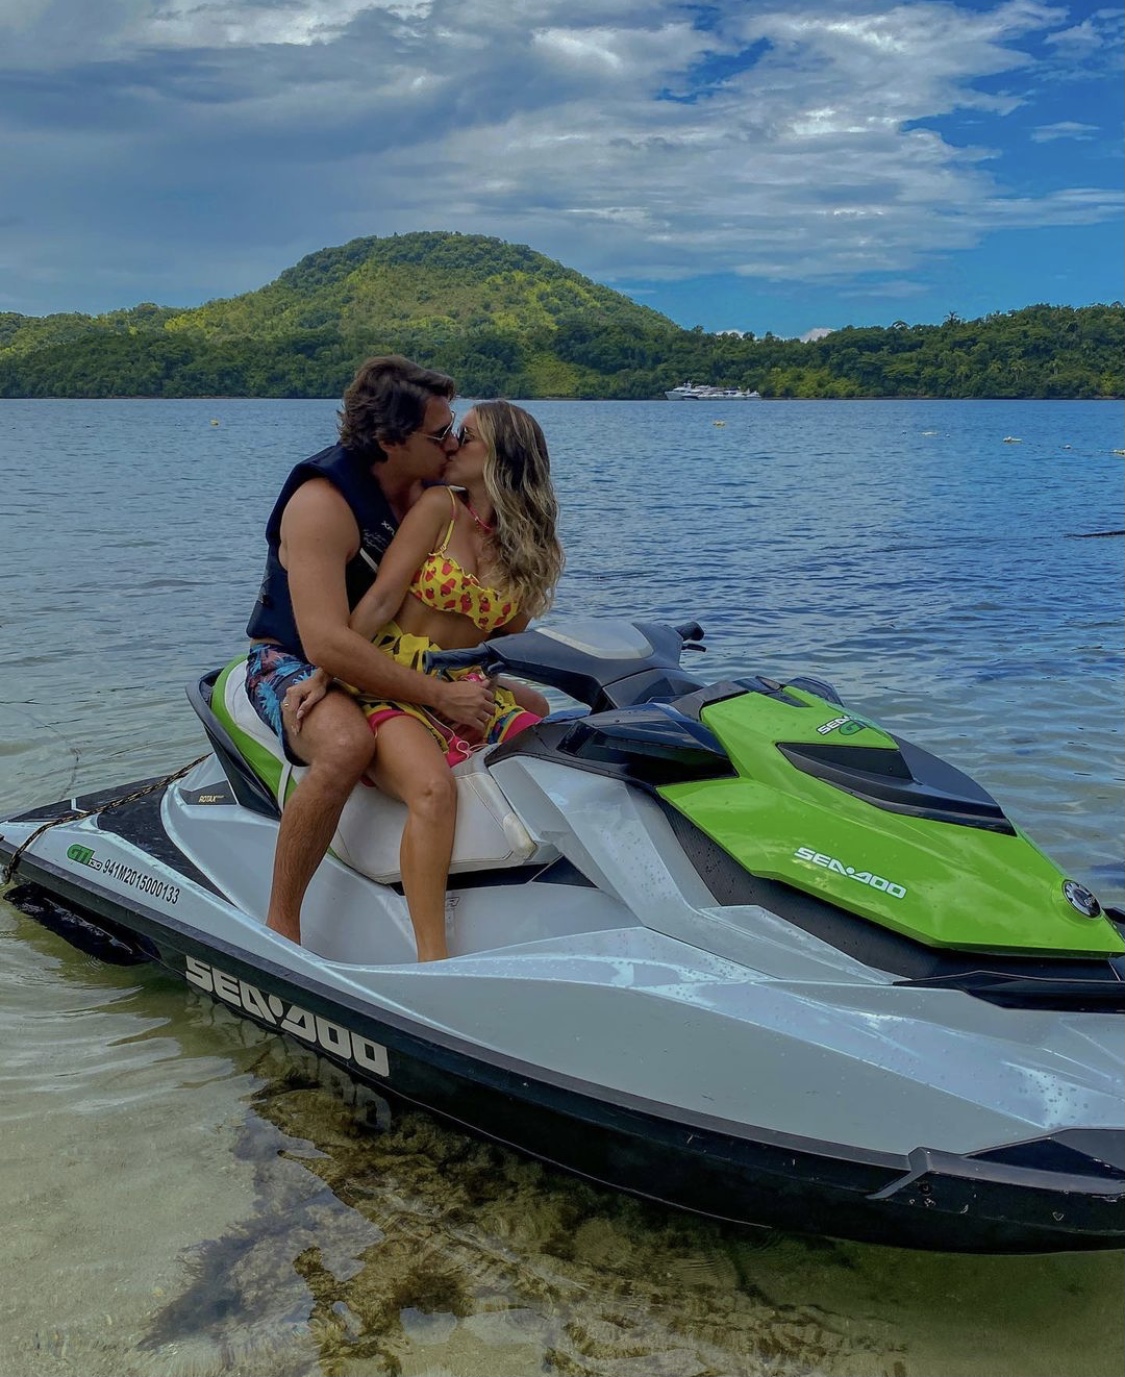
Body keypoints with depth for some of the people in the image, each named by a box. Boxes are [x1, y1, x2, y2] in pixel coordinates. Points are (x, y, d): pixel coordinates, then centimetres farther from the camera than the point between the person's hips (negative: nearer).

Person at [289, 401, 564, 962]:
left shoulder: (528, 548, 12)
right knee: (435, 789, -33)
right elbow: (380, 600, -7)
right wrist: (324, 674, -12)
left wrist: (542, 703, 3)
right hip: (390, 690, -5)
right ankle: (432, 961, -33)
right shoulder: (439, 508, 0)